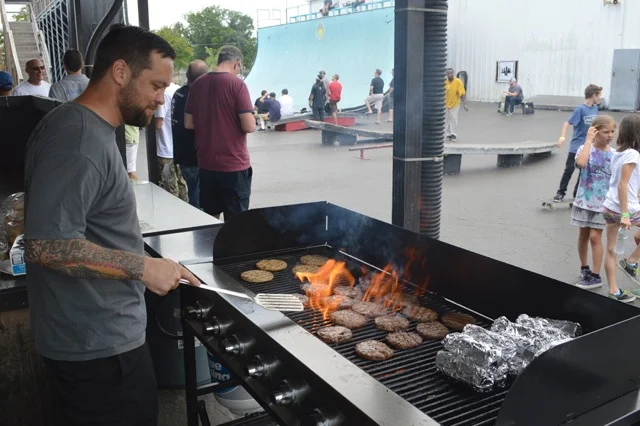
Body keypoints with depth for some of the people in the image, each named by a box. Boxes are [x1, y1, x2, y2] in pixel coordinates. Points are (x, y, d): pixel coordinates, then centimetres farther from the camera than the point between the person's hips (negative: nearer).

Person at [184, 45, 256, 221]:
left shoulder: (198, 84, 5)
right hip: (234, 165, -5)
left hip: (206, 164, 6)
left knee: (209, 218, 17)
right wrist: (251, 120, 4)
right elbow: (249, 127, -17)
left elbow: (188, 123, 9)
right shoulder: (237, 84, -11)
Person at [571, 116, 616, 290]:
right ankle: (584, 268, 31)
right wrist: (589, 140, -24)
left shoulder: (614, 154, -2)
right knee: (583, 235, 12)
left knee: (595, 236, -3)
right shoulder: (585, 149, -9)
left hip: (603, 203, 0)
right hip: (584, 200, 0)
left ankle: (596, 276, 6)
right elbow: (581, 163, -32)